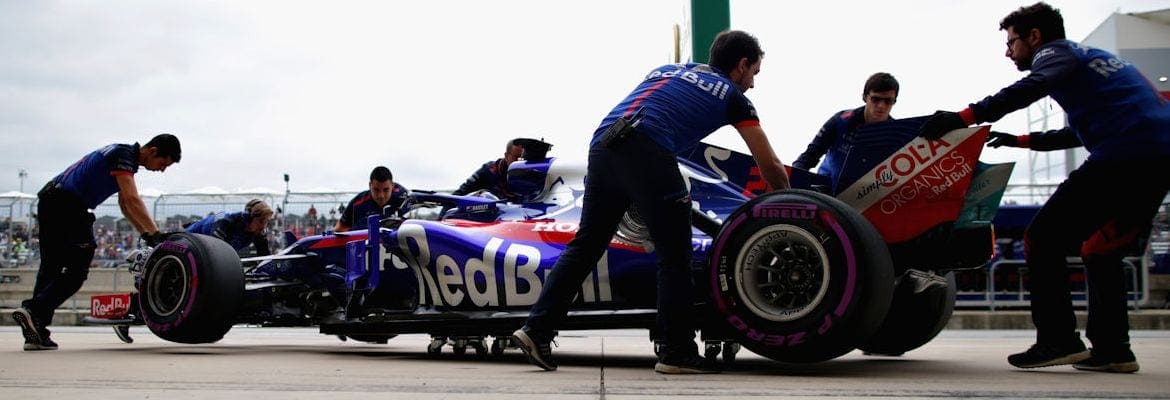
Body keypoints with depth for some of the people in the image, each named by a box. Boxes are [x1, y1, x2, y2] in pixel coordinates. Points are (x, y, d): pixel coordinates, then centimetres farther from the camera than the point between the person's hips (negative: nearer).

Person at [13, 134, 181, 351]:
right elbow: (132, 199, -23)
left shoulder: (124, 155, 19)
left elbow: (125, 204, 24)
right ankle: (33, 311, -19)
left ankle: (36, 332, 9)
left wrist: (145, 234, 15)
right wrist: (156, 235, -24)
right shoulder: (124, 154, -11)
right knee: (78, 268, -7)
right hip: (67, 203, -10)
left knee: (50, 267, 10)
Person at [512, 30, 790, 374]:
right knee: (674, 256, 4)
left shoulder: (668, 69, 34)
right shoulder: (732, 95, 19)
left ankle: (536, 329, 9)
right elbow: (770, 167, 21)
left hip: (601, 145, 6)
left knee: (584, 245, 12)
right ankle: (677, 352, 6)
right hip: (647, 152, -6)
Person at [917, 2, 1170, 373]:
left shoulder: (1056, 51, 6)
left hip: (1123, 156, -9)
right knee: (1099, 250, 20)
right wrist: (1020, 140, 47)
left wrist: (965, 117, -24)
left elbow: (1032, 87, -19)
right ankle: (1111, 348, 13)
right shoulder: (1090, 57, 34)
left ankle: (1058, 340, -8)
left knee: (1043, 238, -3)